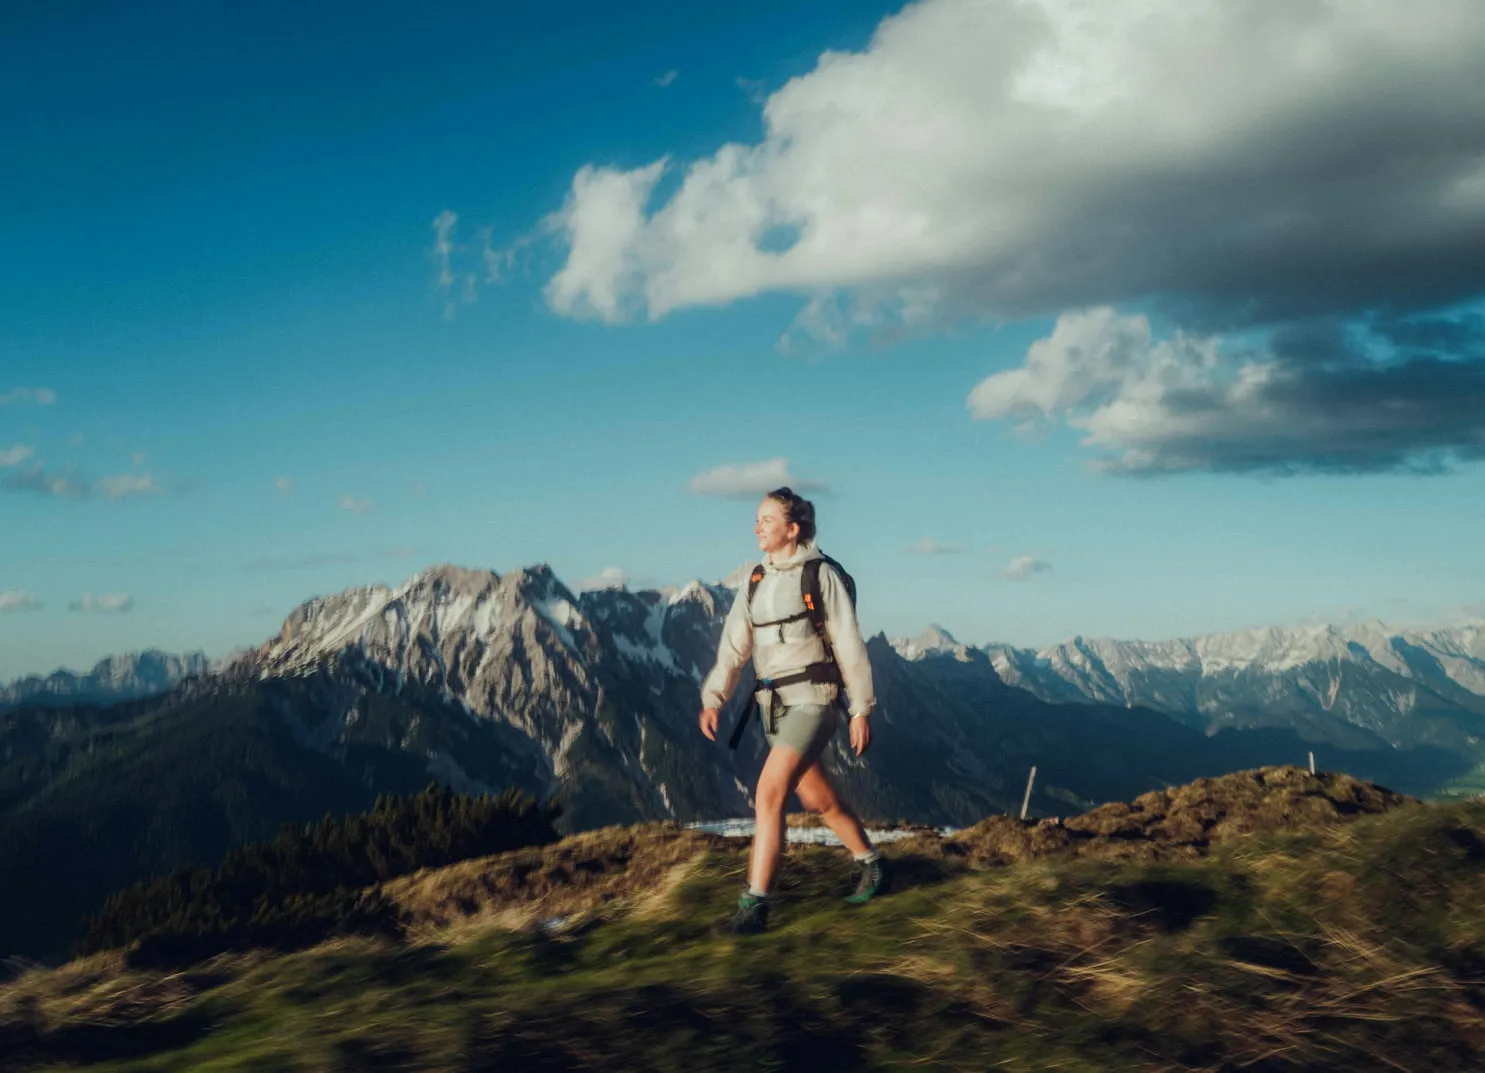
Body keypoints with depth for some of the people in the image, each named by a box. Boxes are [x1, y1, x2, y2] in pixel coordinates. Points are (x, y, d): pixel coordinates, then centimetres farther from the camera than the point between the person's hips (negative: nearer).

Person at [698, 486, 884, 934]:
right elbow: (734, 646, 3)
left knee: (769, 794, -17)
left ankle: (754, 905, -14)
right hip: (774, 705, 7)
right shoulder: (756, 582, 10)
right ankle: (872, 868, 38)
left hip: (812, 701, -7)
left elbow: (849, 646, -6)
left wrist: (861, 710, -7)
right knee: (819, 800, 17)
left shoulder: (820, 575, -8)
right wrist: (712, 700, -10)